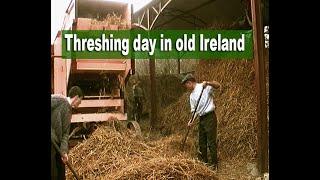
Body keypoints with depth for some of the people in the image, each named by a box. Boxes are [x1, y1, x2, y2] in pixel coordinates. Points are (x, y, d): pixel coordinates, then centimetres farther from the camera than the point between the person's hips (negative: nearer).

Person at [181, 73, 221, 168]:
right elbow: (195, 110, 15)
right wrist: (192, 120, 1)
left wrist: (208, 83, -37)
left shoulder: (204, 87, -8)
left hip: (210, 117, -8)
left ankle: (214, 163, 8)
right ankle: (203, 161, 30)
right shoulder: (192, 96, 14)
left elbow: (218, 85, -21)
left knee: (211, 141, -3)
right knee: (202, 141, 16)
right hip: (202, 119, 8)